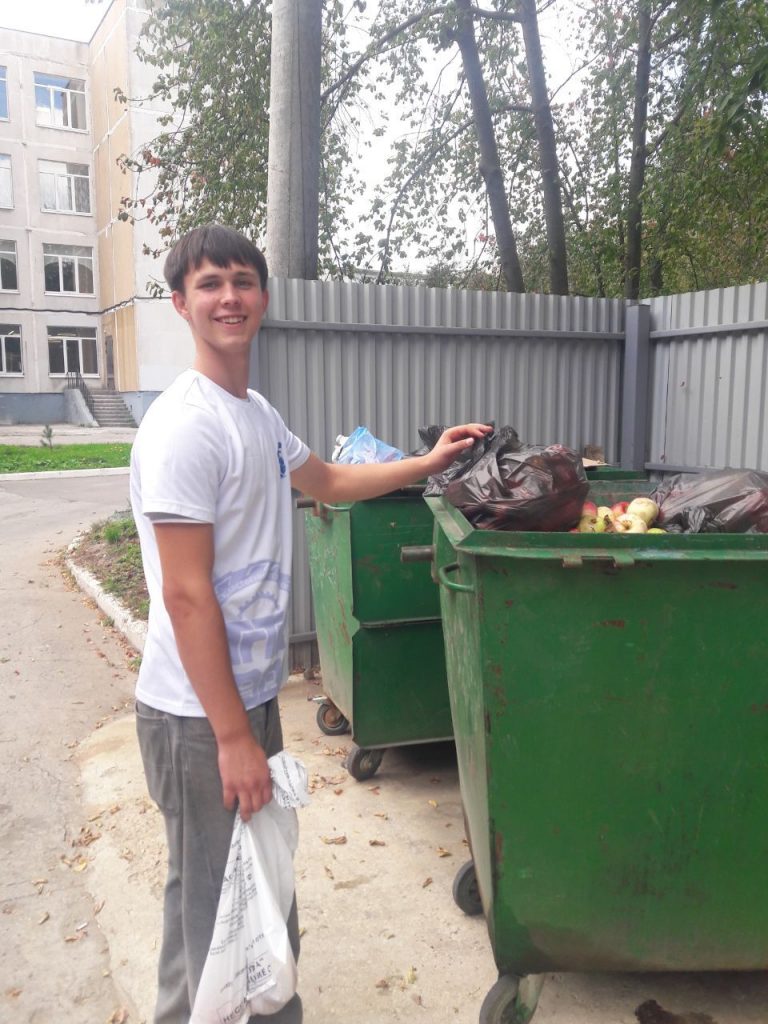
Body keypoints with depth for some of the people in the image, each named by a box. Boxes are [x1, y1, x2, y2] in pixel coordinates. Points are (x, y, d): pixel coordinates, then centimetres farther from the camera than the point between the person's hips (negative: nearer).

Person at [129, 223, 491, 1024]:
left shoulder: (257, 413, 8)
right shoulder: (184, 426, -20)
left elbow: (327, 481, 25)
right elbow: (186, 596, -23)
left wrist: (429, 462, 22)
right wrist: (232, 735, -20)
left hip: (253, 690, 9)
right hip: (199, 714, -9)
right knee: (213, 904, 8)